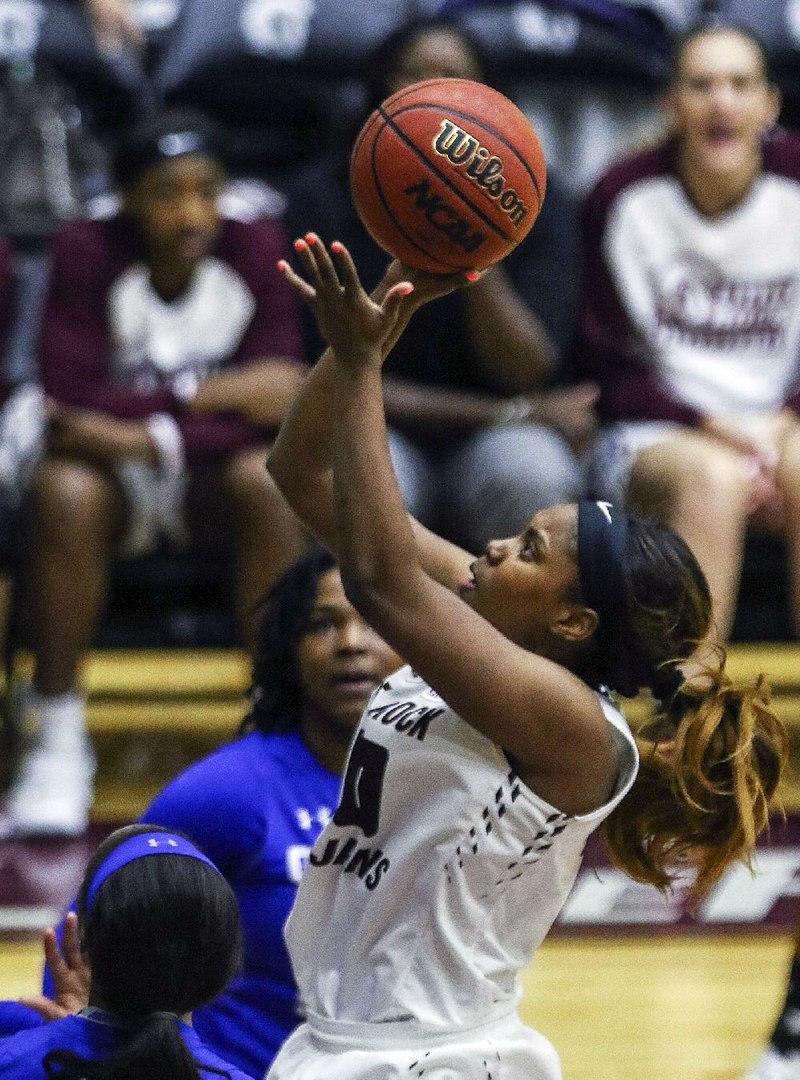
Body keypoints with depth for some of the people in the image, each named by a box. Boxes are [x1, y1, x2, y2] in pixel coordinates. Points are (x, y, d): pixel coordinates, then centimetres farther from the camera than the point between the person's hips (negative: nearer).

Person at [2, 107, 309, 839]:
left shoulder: (254, 250, -9)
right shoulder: (91, 254, -12)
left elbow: (271, 413, -14)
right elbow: (71, 401, -20)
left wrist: (143, 433, -23)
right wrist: (207, 394, -21)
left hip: (212, 481, 1)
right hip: (120, 479, -1)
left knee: (271, 479, -32)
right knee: (64, 490, -33)